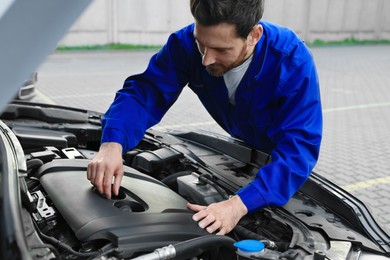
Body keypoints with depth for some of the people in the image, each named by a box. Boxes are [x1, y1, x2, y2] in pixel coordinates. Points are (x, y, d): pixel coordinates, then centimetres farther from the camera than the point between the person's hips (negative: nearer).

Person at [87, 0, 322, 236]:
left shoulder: (294, 62, -40)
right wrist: (112, 144, -51)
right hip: (242, 149, 2)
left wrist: (239, 205, -59)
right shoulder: (188, 43, -30)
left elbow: (298, 150, -45)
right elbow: (144, 92, -30)